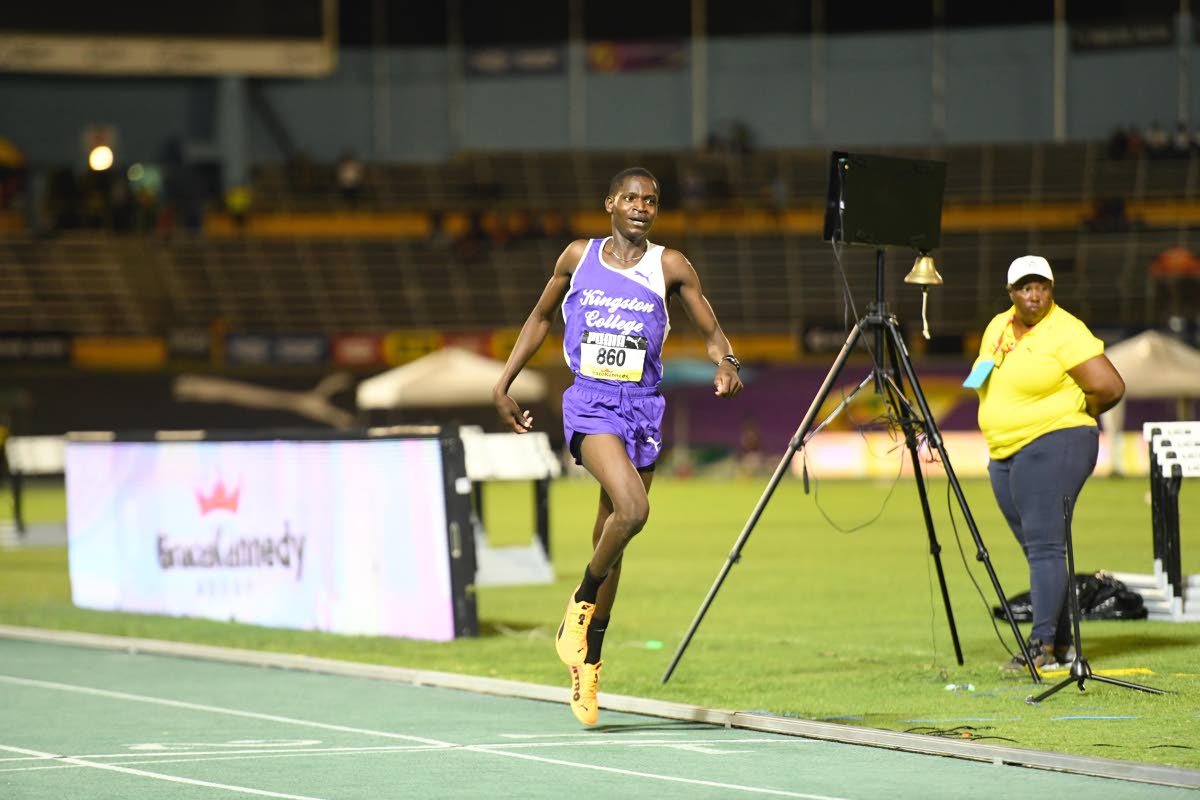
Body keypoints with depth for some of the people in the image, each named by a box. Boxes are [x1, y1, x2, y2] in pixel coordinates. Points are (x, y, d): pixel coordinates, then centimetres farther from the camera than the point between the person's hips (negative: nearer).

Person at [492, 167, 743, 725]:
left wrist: (725, 364, -18)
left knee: (611, 541, 8)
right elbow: (541, 317, 19)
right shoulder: (578, 258, 6)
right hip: (590, 403, -2)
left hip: (642, 406, 2)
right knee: (632, 509, -28)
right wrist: (504, 383, 16)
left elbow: (711, 332, 5)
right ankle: (582, 601, -2)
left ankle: (587, 663, 23)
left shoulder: (670, 267, 3)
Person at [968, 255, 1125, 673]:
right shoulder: (997, 328, 12)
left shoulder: (1065, 333, -12)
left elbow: (1111, 388, -17)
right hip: (1004, 455, 8)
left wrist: (1077, 414, -2)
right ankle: (1061, 643, 12)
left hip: (1053, 446, -8)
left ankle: (1043, 643, -21)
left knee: (1044, 544, -15)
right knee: (1036, 548, 8)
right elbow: (988, 384, 30)